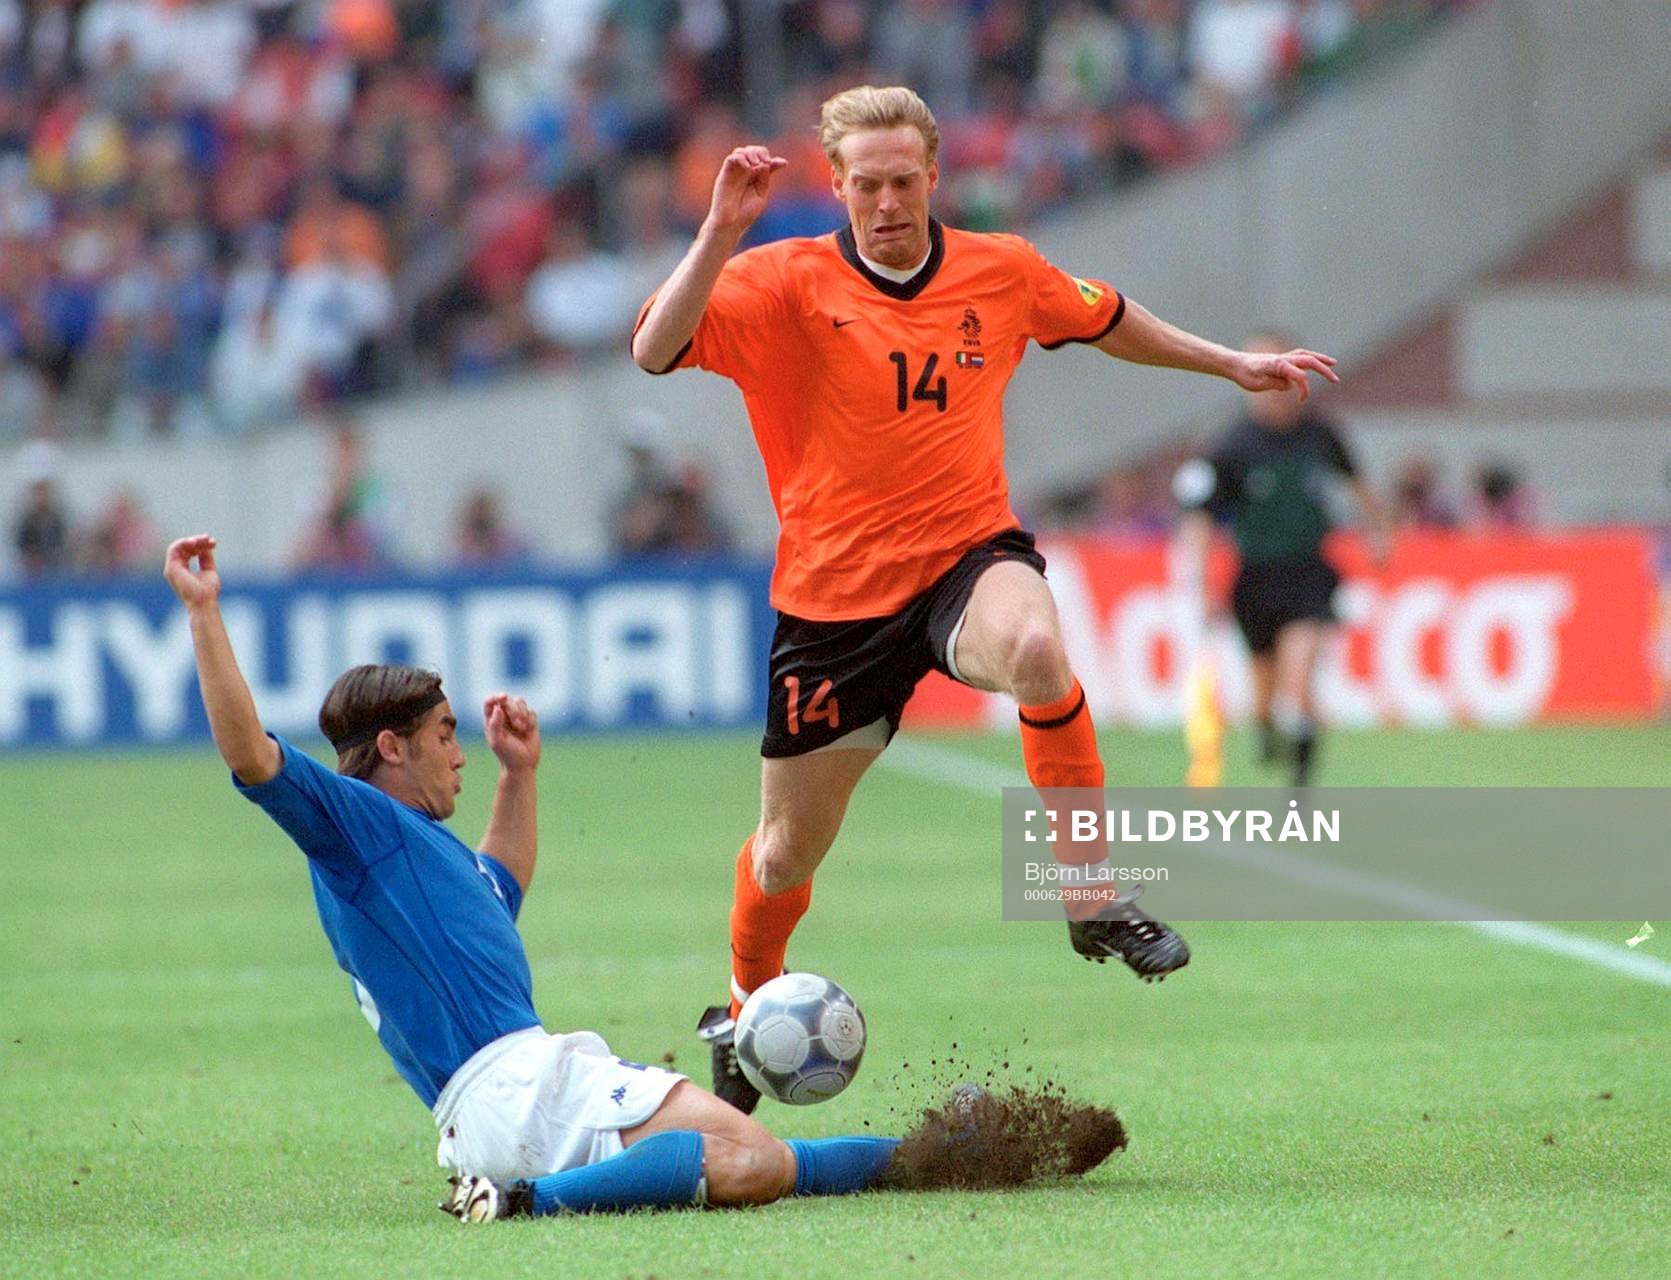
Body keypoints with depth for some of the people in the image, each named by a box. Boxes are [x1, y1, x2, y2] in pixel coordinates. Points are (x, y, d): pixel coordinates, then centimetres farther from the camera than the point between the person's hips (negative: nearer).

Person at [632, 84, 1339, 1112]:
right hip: (834, 593, 0)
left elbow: (1107, 322, 23)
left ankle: (1095, 900, -25)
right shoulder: (788, 285, -8)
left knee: (1036, 647, -38)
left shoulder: (1002, 273, 2)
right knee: (788, 850, 10)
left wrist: (1231, 364, 29)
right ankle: (745, 1013, 41)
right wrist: (721, 234, -33)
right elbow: (656, 351, -22)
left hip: (968, 558, 0)